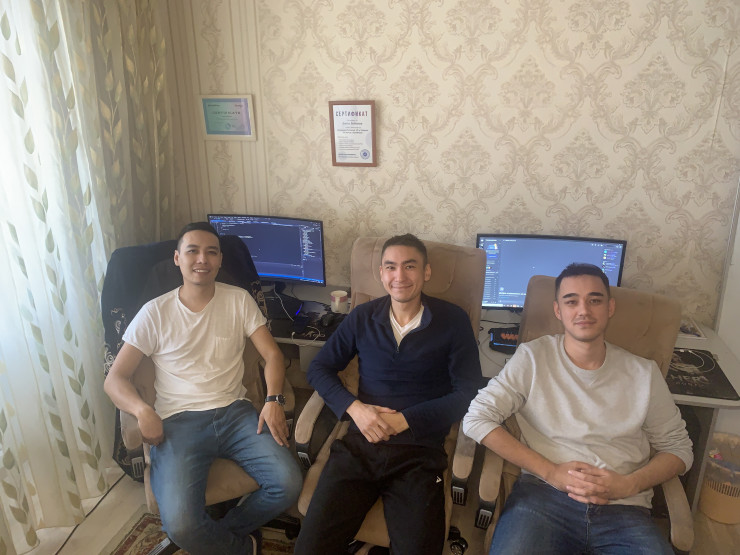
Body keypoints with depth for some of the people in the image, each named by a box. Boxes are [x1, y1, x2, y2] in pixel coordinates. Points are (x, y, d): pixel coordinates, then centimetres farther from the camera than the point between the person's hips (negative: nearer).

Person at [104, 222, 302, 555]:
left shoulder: (239, 300, 6)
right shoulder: (155, 312, 2)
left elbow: (271, 354, 4)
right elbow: (115, 379, 3)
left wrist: (273, 400, -14)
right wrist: (142, 410, -17)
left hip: (234, 413, 2)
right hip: (178, 421, -1)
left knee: (289, 483, -19)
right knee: (181, 527, -24)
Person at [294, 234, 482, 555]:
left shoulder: (453, 321, 1)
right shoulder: (362, 318, 8)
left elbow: (468, 393, -2)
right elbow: (319, 368, 11)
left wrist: (404, 420, -11)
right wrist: (354, 407, -7)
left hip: (419, 452, -1)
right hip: (360, 444, 2)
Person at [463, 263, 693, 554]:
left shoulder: (643, 373, 9)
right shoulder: (533, 358, 1)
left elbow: (678, 448, 15)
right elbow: (476, 419, -5)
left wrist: (628, 485, -4)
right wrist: (551, 472, -10)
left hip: (623, 509, 2)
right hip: (543, 494, -2)